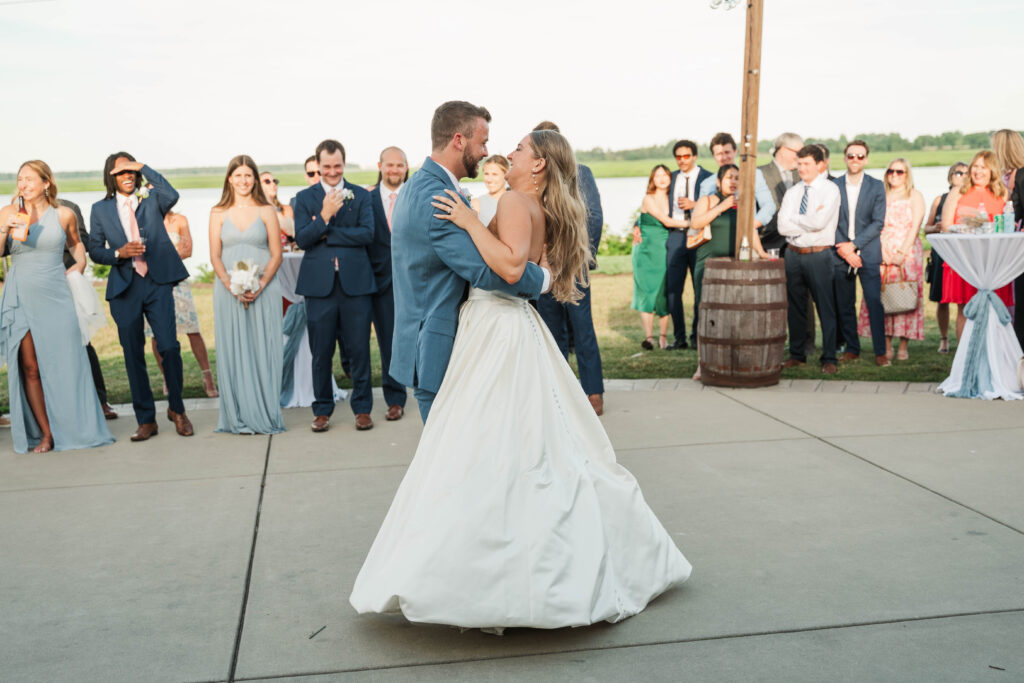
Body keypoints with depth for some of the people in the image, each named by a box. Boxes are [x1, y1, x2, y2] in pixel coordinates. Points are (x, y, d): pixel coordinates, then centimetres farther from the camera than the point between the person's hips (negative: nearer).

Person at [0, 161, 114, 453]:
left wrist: (80, 262, 10)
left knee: (65, 365, 2)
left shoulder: (64, 215, 5)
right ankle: (45, 434, 4)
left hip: (56, 297, 0)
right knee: (30, 367, -3)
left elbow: (76, 243, 26)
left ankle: (74, 430, 14)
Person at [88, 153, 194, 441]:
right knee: (133, 355, 4)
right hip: (124, 287, 2)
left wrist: (144, 168, -9)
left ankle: (176, 409, 12)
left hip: (157, 282, -2)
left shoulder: (152, 198, 9)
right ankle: (146, 420, 14)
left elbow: (172, 196, -14)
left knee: (169, 347, -9)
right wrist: (118, 253, -8)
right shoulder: (101, 209, 12)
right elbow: (94, 250, 11)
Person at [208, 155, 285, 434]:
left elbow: (276, 255, 1)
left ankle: (265, 414, 8)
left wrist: (260, 286, -12)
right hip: (229, 292, 1)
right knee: (233, 351, 2)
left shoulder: (267, 211, 4)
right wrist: (232, 286, -11)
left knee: (263, 350, 0)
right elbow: (215, 256, 4)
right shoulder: (218, 213, 7)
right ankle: (239, 418, 8)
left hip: (263, 292, -1)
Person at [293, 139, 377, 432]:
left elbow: (367, 234, -6)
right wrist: (325, 216, -16)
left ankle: (362, 408, 15)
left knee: (359, 350, 3)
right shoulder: (304, 197, 9)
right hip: (319, 284, 1)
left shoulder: (361, 196, 8)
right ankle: (322, 410, 18)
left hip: (355, 283, 0)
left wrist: (327, 233, -9)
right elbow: (301, 239, -2)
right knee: (321, 353, 6)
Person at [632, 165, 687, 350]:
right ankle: (648, 336, -6)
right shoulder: (648, 199, -4)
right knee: (647, 291, -7)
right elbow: (667, 222, -12)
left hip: (664, 250, 4)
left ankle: (663, 337, 4)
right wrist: (693, 222, -11)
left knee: (664, 293, 0)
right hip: (646, 250, -4)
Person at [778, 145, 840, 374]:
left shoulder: (830, 190, -2)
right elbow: (782, 226, -1)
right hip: (793, 253, 5)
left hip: (818, 254, -5)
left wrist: (794, 219, -4)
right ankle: (797, 355, 21)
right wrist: (809, 222, -10)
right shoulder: (792, 193, 12)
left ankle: (829, 359, 4)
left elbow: (819, 222, -17)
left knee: (825, 306, -2)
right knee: (795, 306, 10)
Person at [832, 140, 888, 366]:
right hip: (840, 254, 2)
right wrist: (843, 249, -8)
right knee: (844, 305, 6)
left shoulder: (877, 186, 5)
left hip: (868, 254, -2)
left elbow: (878, 222, -2)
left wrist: (853, 244, -11)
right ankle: (852, 348, 17)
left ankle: (880, 351, -2)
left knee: (874, 302, -7)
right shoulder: (833, 185, 7)